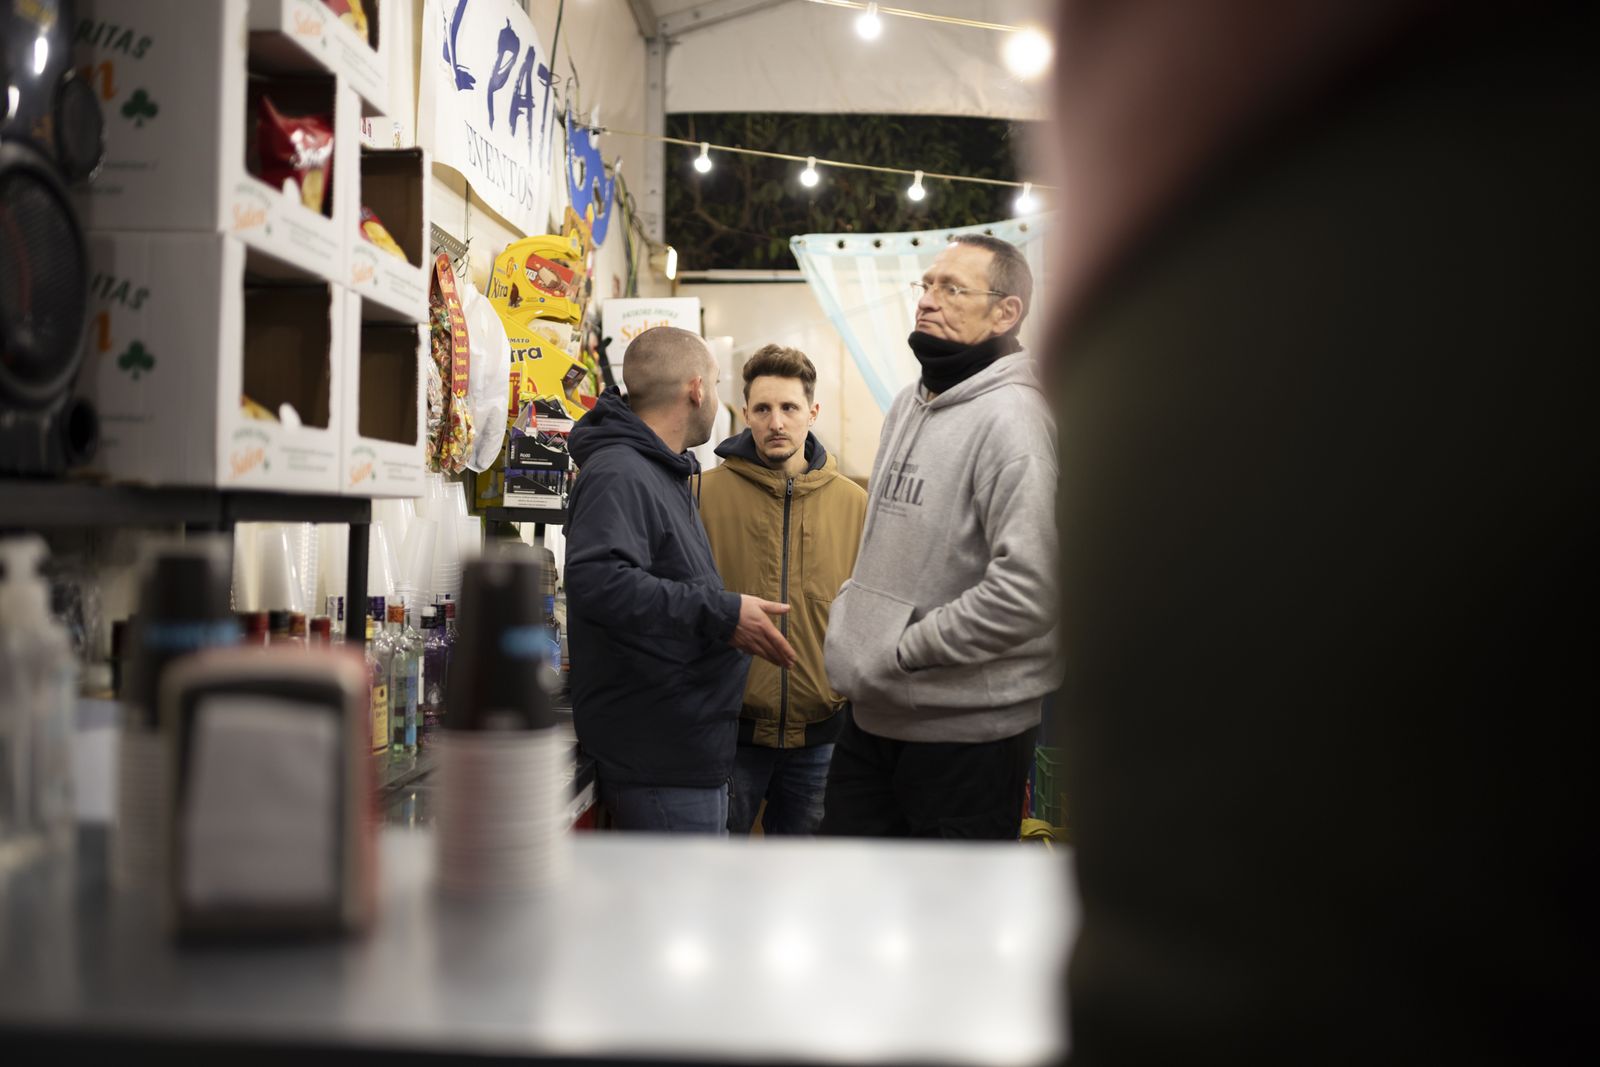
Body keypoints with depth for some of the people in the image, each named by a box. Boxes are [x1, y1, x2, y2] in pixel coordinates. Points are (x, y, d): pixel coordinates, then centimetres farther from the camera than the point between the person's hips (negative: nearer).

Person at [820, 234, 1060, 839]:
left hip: (964, 731, -8)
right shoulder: (907, 407, 13)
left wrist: (903, 649, -20)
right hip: (873, 717, 8)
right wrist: (852, 613, 11)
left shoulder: (1011, 417, -18)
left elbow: (1028, 590, -29)